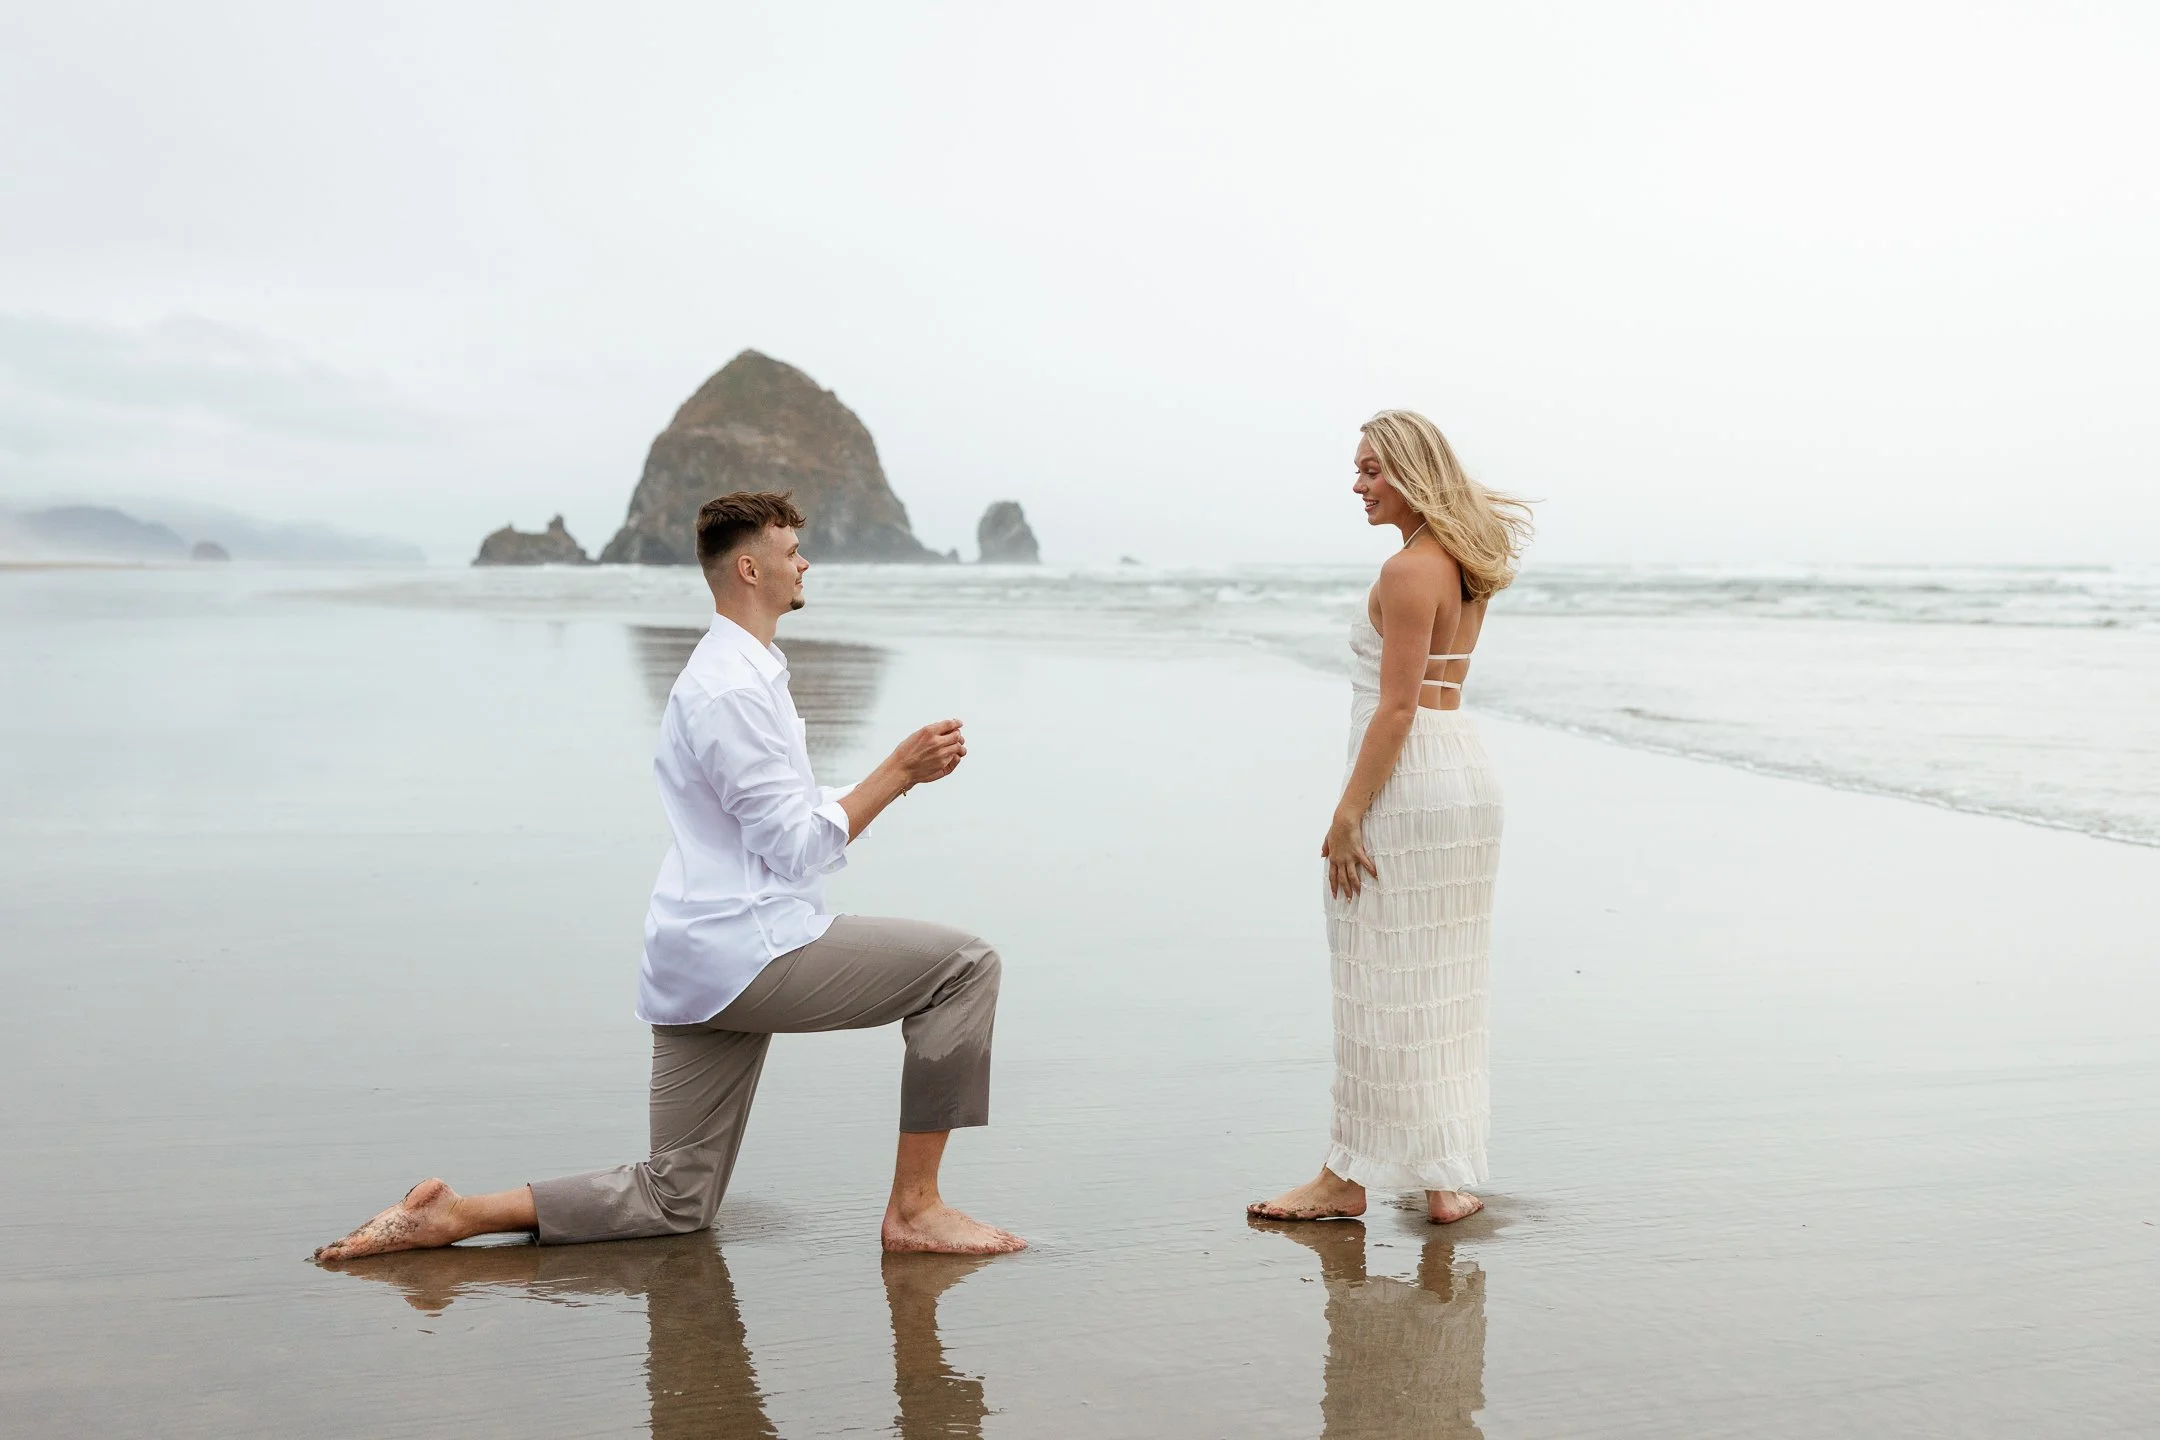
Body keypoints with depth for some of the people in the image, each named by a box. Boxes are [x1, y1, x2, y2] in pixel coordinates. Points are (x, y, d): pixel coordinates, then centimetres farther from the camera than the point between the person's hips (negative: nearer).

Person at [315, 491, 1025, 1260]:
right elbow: (799, 846, -16)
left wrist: (901, 772, 12)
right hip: (750, 950, -10)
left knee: (673, 1200, 13)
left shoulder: (733, 672, 21)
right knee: (963, 965, -10)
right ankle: (915, 1209, -7)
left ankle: (453, 1215, 8)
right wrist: (898, 770, -11)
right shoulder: (733, 689, -14)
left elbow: (783, 815, 23)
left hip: (700, 965, 10)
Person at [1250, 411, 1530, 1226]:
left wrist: (1347, 814, -18)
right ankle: (1448, 1177, 17)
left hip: (1407, 787, -9)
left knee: (1382, 984, -1)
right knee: (1443, 986, 12)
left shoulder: (1409, 571, -16)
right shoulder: (1465, 565, 10)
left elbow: (1397, 707, -19)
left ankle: (1348, 1178, 9)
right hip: (1467, 777, 9)